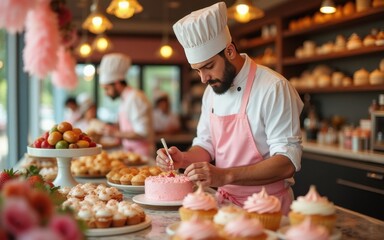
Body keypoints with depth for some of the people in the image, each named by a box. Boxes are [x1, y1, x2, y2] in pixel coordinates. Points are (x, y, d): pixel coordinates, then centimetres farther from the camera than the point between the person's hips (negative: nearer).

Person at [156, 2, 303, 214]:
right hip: (225, 202, 5)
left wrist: (226, 176, -30)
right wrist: (184, 159, -6)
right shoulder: (211, 91, 7)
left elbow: (287, 162, -20)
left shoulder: (273, 88, -16)